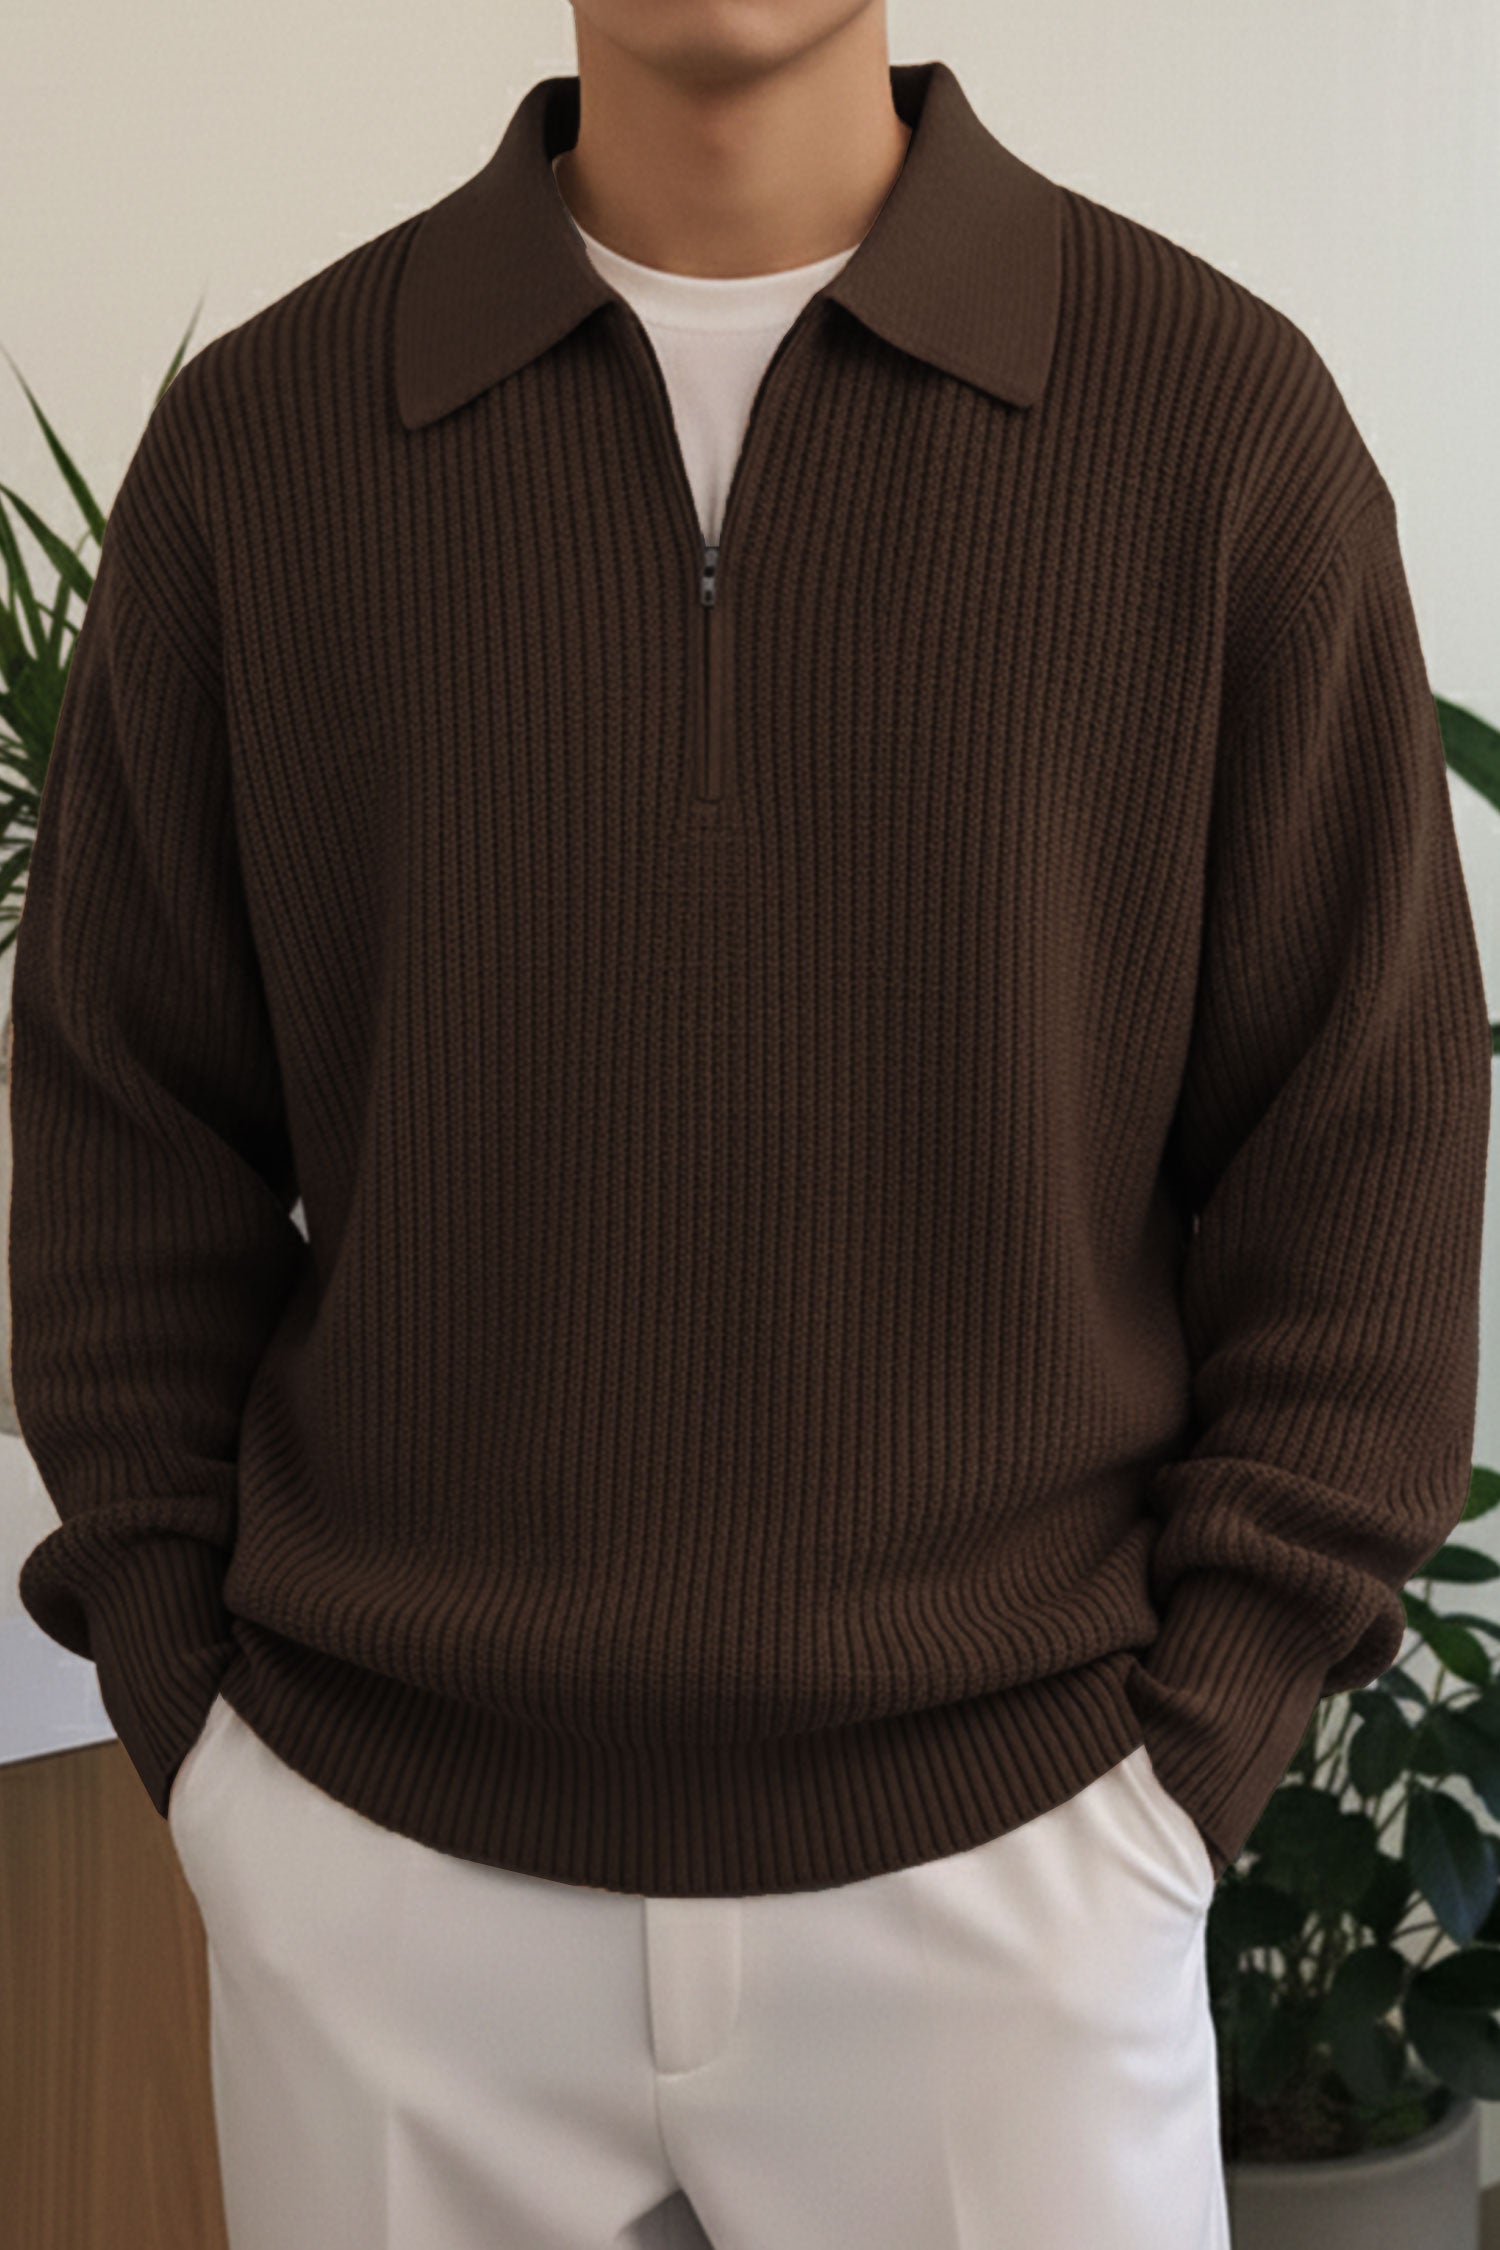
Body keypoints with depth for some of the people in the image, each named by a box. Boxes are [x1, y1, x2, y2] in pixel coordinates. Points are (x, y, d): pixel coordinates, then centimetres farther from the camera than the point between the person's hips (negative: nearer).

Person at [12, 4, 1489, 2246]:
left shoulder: (1221, 415, -4)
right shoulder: (257, 437, 0)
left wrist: (1193, 1748, -5)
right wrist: (184, 1708, 0)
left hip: (1000, 1857, -1)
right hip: (376, 1864, 1)